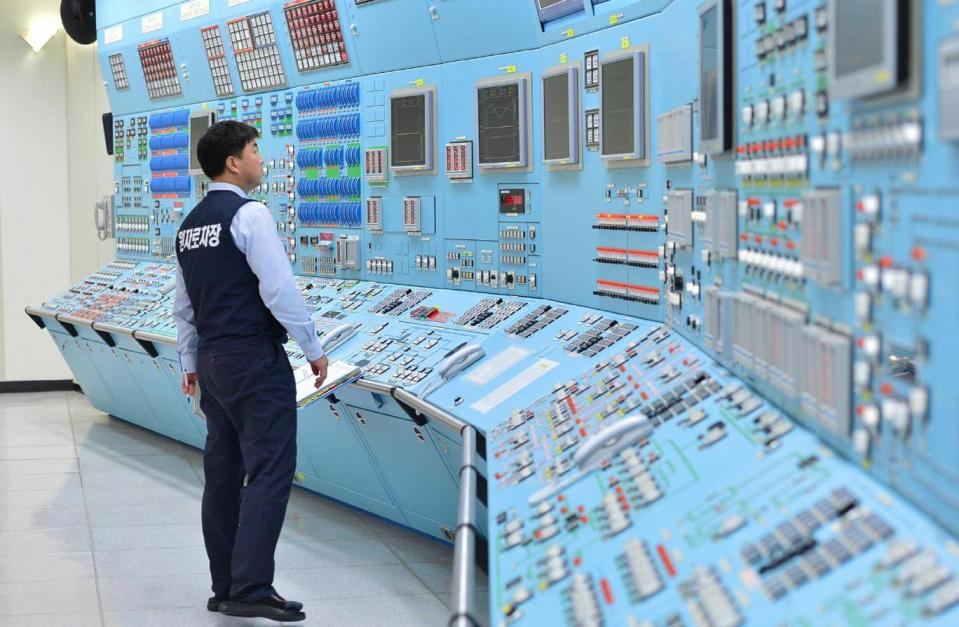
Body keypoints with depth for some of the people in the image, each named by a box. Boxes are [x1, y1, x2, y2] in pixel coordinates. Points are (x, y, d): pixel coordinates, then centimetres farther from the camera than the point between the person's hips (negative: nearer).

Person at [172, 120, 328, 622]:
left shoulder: (189, 225, 13)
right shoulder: (248, 214, -12)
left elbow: (183, 306, 18)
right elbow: (280, 289, -16)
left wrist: (191, 363, 26)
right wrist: (313, 349, -8)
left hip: (212, 360, 9)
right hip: (256, 360, -9)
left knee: (224, 472, 11)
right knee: (270, 470, -8)